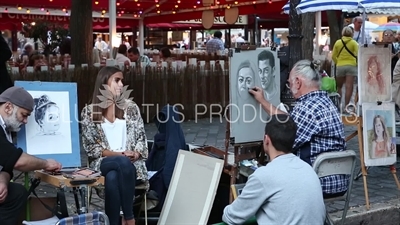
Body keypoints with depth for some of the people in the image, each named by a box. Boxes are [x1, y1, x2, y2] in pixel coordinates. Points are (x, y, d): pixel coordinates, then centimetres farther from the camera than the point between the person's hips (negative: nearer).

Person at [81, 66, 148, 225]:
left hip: (132, 164, 1)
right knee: (123, 163, -37)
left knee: (112, 178, -35)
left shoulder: (130, 107, 12)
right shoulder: (89, 112, 7)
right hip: (104, 163, -1)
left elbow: (141, 137, 10)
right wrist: (118, 155, -11)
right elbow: (90, 146, 2)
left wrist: (135, 153, -12)